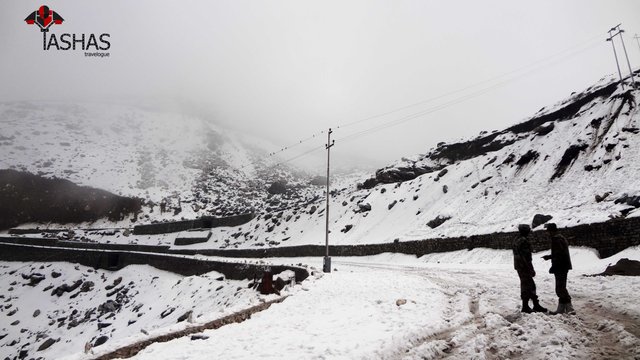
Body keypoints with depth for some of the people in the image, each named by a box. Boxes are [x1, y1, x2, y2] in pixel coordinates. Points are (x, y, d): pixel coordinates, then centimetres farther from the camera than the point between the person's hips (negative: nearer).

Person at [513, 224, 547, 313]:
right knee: (527, 286, 0)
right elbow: (526, 257, -22)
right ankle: (525, 307, 8)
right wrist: (531, 269, -17)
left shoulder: (516, 240, 12)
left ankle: (536, 305, 24)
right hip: (524, 267, -10)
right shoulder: (524, 241, -19)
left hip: (519, 266, 10)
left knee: (531, 285, 17)